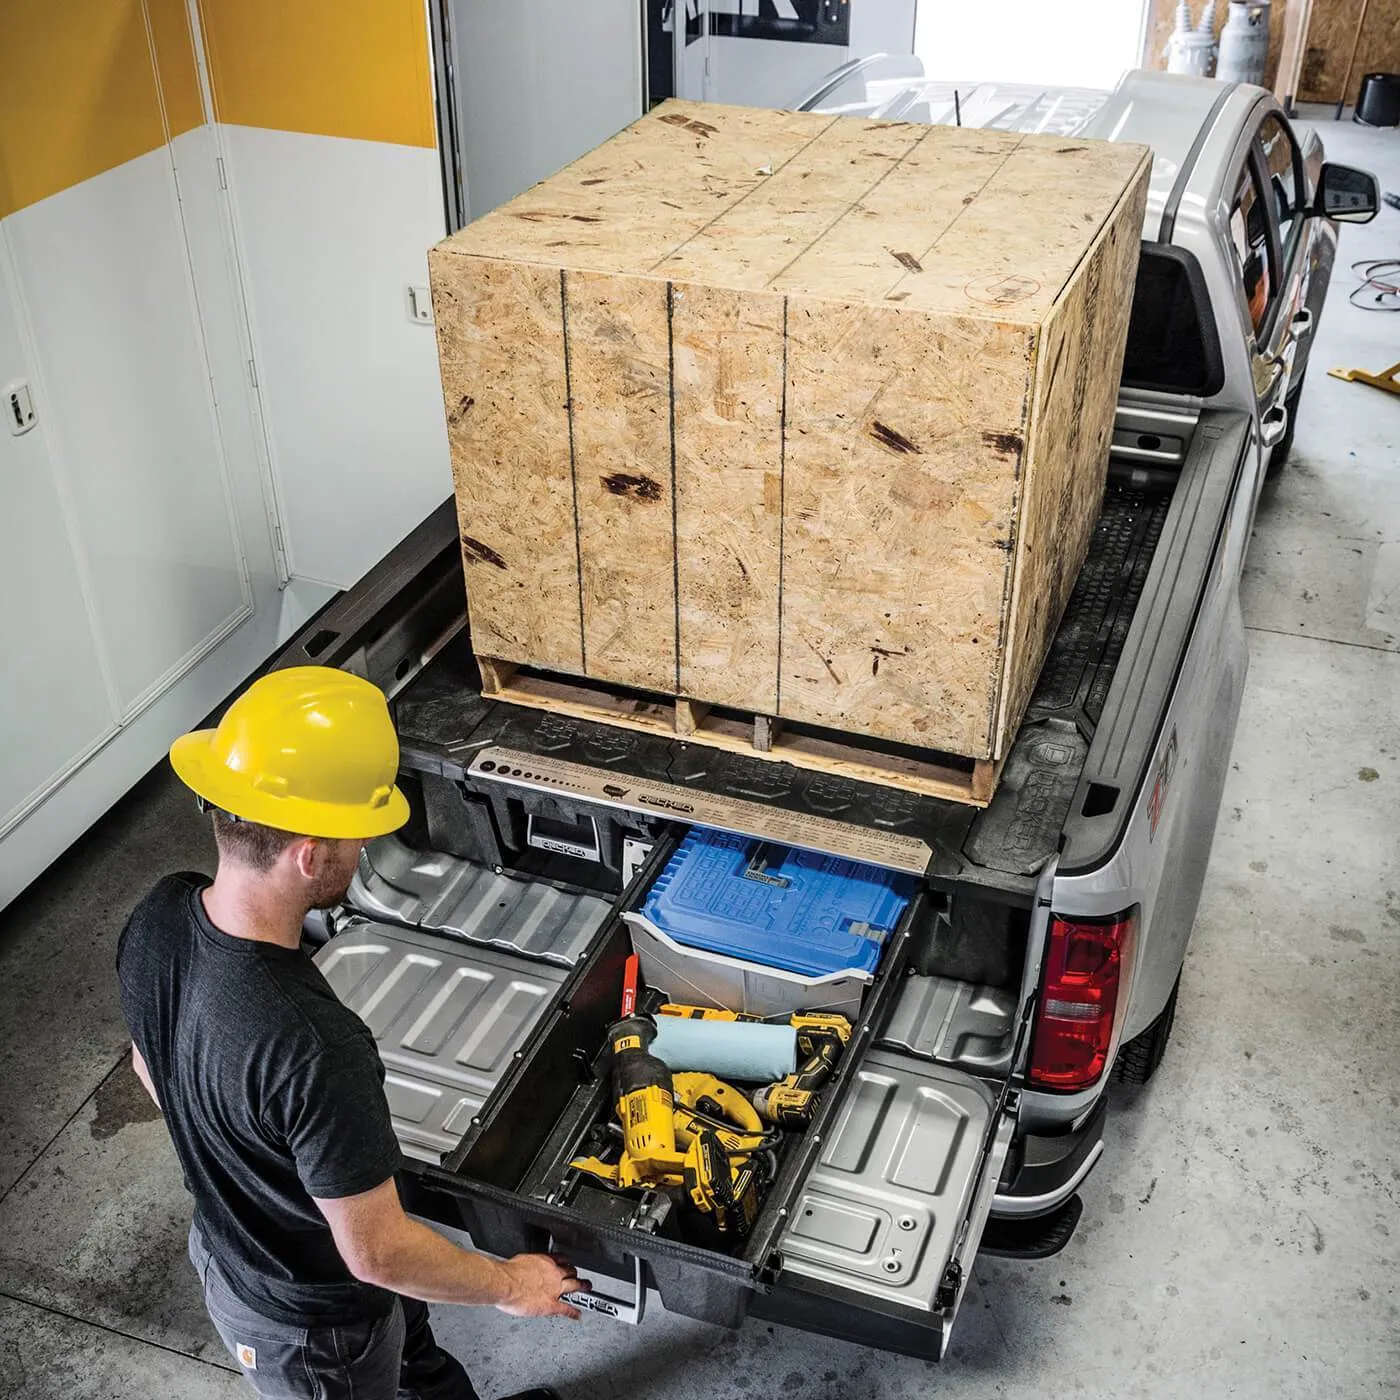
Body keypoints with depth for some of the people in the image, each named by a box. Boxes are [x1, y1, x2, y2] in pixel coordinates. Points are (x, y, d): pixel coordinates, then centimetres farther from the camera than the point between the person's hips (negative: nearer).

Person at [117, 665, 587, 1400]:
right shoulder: (311, 1045, -44)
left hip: (225, 1240, 7)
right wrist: (509, 1284, -13)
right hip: (309, 1322, -6)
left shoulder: (157, 918, -20)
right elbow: (378, 1251, -31)